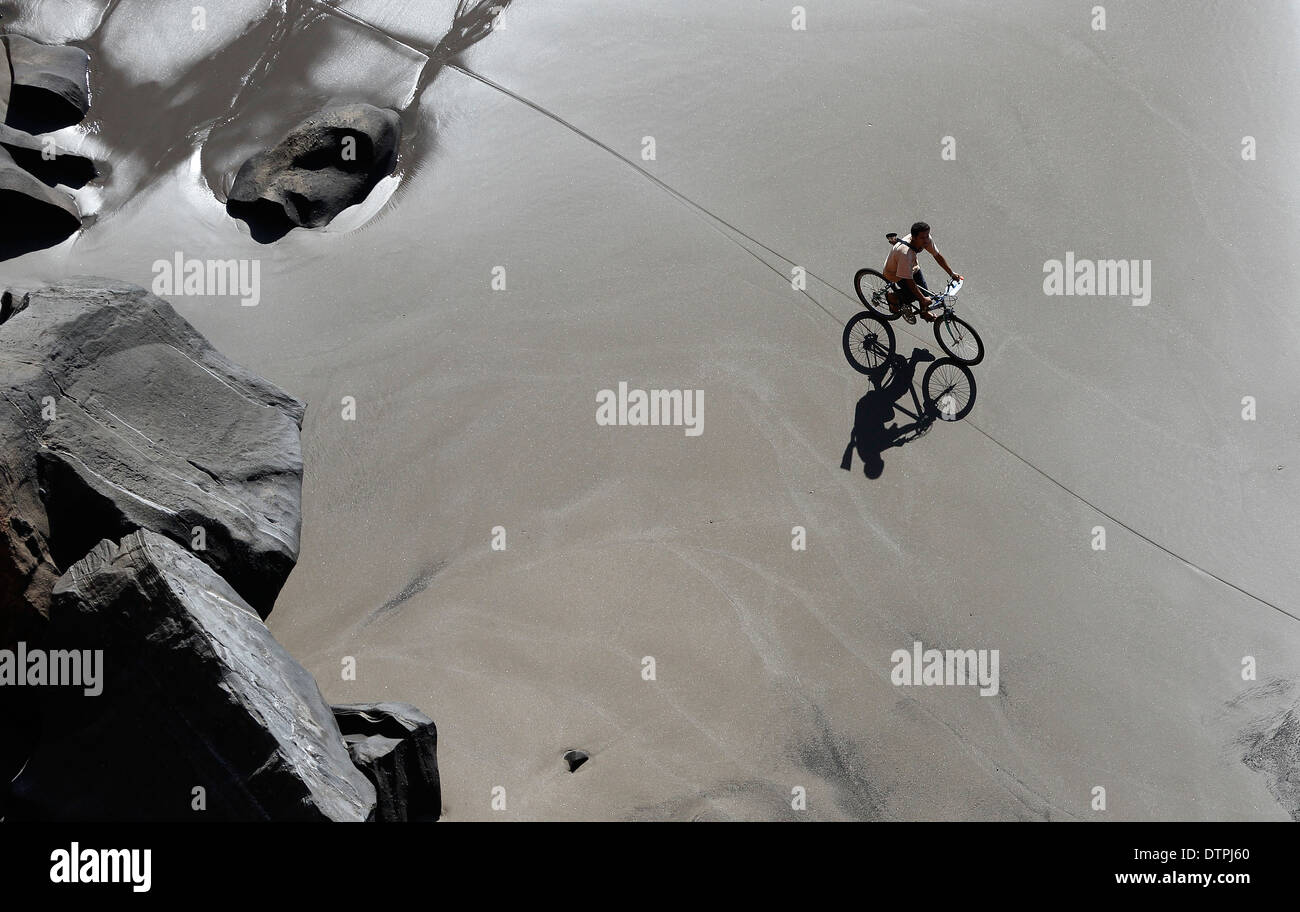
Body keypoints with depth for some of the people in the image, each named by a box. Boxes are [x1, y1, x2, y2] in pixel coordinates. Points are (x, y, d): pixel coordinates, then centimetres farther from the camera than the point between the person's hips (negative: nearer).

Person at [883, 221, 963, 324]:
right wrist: (923, 299, -33)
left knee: (925, 293, 2)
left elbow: (937, 255, -7)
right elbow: (909, 280, -38)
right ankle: (892, 296, 8)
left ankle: (924, 312, 33)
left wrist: (951, 273, -7)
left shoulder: (925, 240, -26)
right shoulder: (905, 252, -45)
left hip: (912, 266, 6)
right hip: (895, 272, -6)